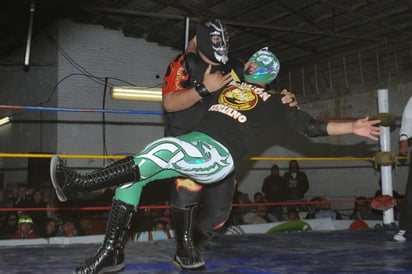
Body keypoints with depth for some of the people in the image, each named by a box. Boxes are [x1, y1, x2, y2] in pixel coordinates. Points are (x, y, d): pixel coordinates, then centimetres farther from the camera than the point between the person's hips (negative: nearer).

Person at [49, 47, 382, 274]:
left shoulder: (274, 102, 16)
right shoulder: (229, 82, 28)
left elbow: (313, 126, 15)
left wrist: (352, 127, 10)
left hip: (219, 156, -6)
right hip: (192, 144, 6)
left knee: (163, 149, -35)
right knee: (131, 172, -10)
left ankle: (80, 183, -36)